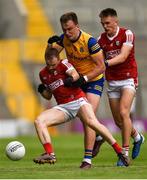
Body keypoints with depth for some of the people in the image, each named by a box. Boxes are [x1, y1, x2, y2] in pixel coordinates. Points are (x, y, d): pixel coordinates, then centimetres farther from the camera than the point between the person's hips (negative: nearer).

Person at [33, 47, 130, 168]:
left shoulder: (63, 64, -2)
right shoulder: (43, 74, 13)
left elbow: (75, 74, -19)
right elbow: (48, 96, 22)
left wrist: (71, 79, -39)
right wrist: (42, 90, 2)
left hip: (78, 101, -5)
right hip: (63, 107, 5)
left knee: (92, 122, -29)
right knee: (39, 121, -15)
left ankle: (119, 151, -24)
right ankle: (50, 154, -23)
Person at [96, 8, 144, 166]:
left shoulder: (127, 34, -12)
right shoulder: (101, 39, 3)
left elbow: (122, 57, -23)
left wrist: (106, 63, -38)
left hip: (128, 79, -5)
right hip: (112, 82, 5)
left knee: (123, 113, -22)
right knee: (118, 121, 6)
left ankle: (125, 152, -17)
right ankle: (137, 137, 35)